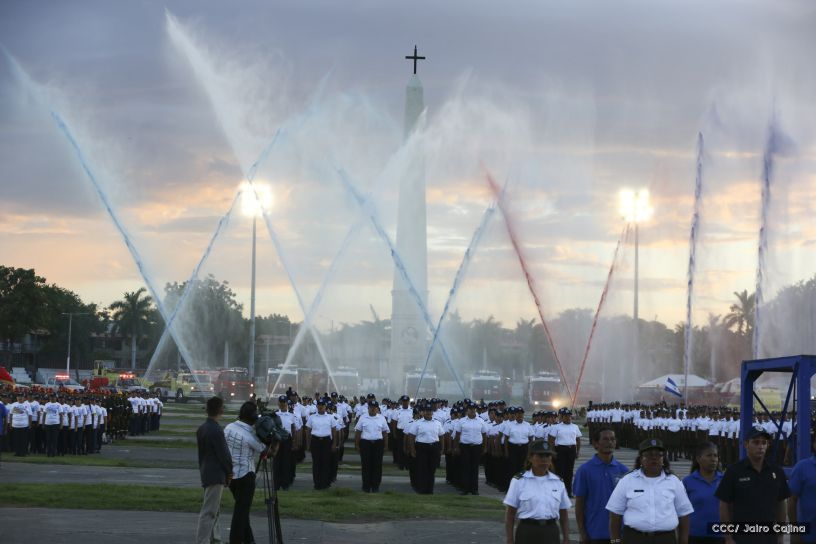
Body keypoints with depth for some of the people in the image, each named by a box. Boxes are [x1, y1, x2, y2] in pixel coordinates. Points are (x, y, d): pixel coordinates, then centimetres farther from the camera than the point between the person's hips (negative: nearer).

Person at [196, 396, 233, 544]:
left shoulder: (201, 429, 8)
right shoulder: (216, 431, -19)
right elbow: (224, 454, -16)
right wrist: (230, 472, -2)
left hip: (206, 473, 10)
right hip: (216, 475, -9)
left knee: (214, 510, 22)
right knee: (209, 512, -8)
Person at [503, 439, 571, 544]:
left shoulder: (558, 483, 7)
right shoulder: (519, 481, -1)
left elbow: (564, 516, 12)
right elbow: (510, 515, 0)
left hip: (550, 533, 2)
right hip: (527, 532, -2)